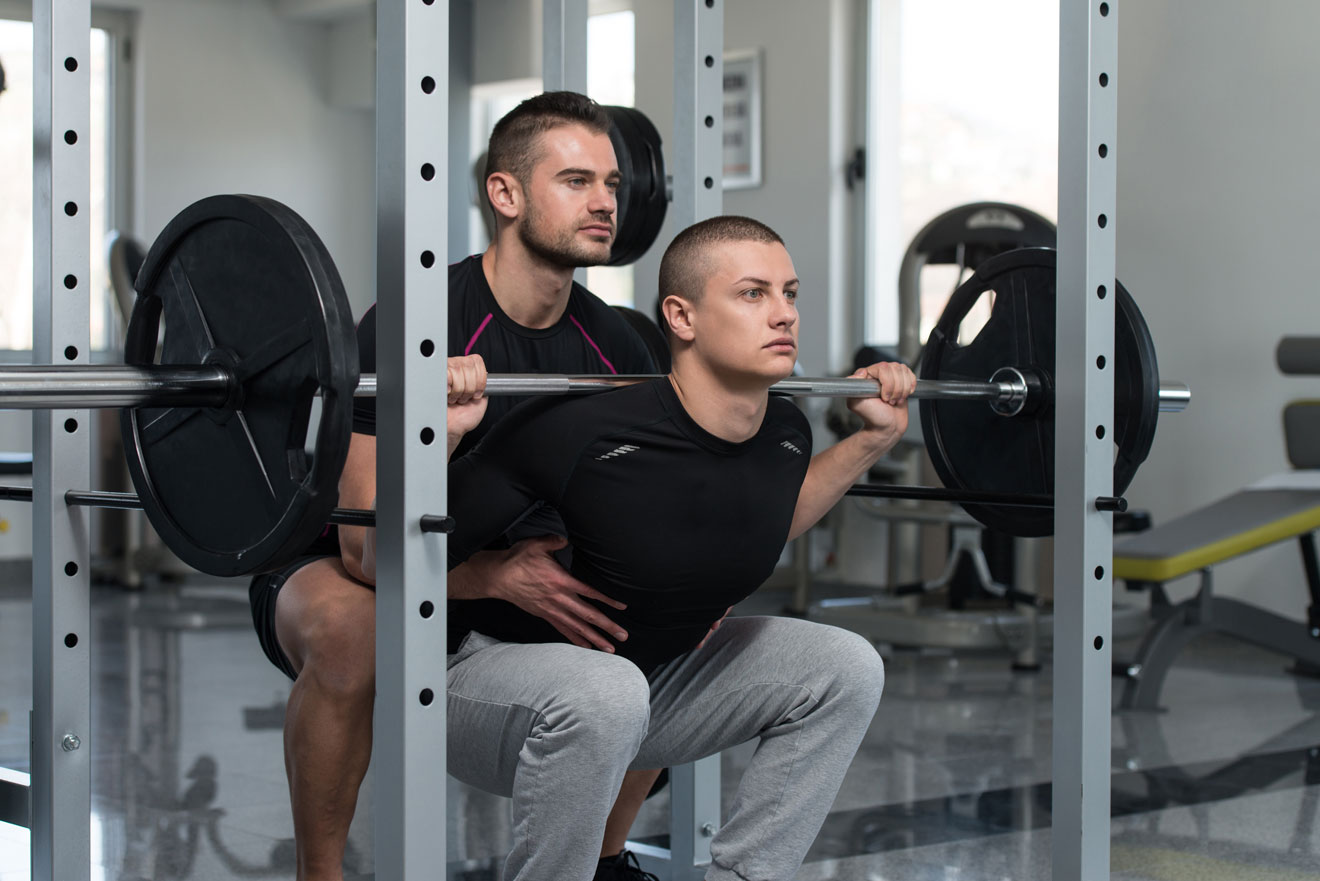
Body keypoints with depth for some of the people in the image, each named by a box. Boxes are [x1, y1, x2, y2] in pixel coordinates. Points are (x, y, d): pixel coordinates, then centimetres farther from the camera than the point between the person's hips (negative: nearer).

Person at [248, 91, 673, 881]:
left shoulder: (612, 346, -6)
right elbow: (369, 546, -31)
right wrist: (503, 574, -45)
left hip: (503, 582, 6)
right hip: (331, 571, -6)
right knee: (349, 629, -40)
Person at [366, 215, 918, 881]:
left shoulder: (785, 436, -8)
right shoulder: (579, 432, -29)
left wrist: (874, 437, 9)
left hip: (651, 672, 7)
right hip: (490, 673, -7)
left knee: (844, 669, -2)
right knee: (603, 695, -38)